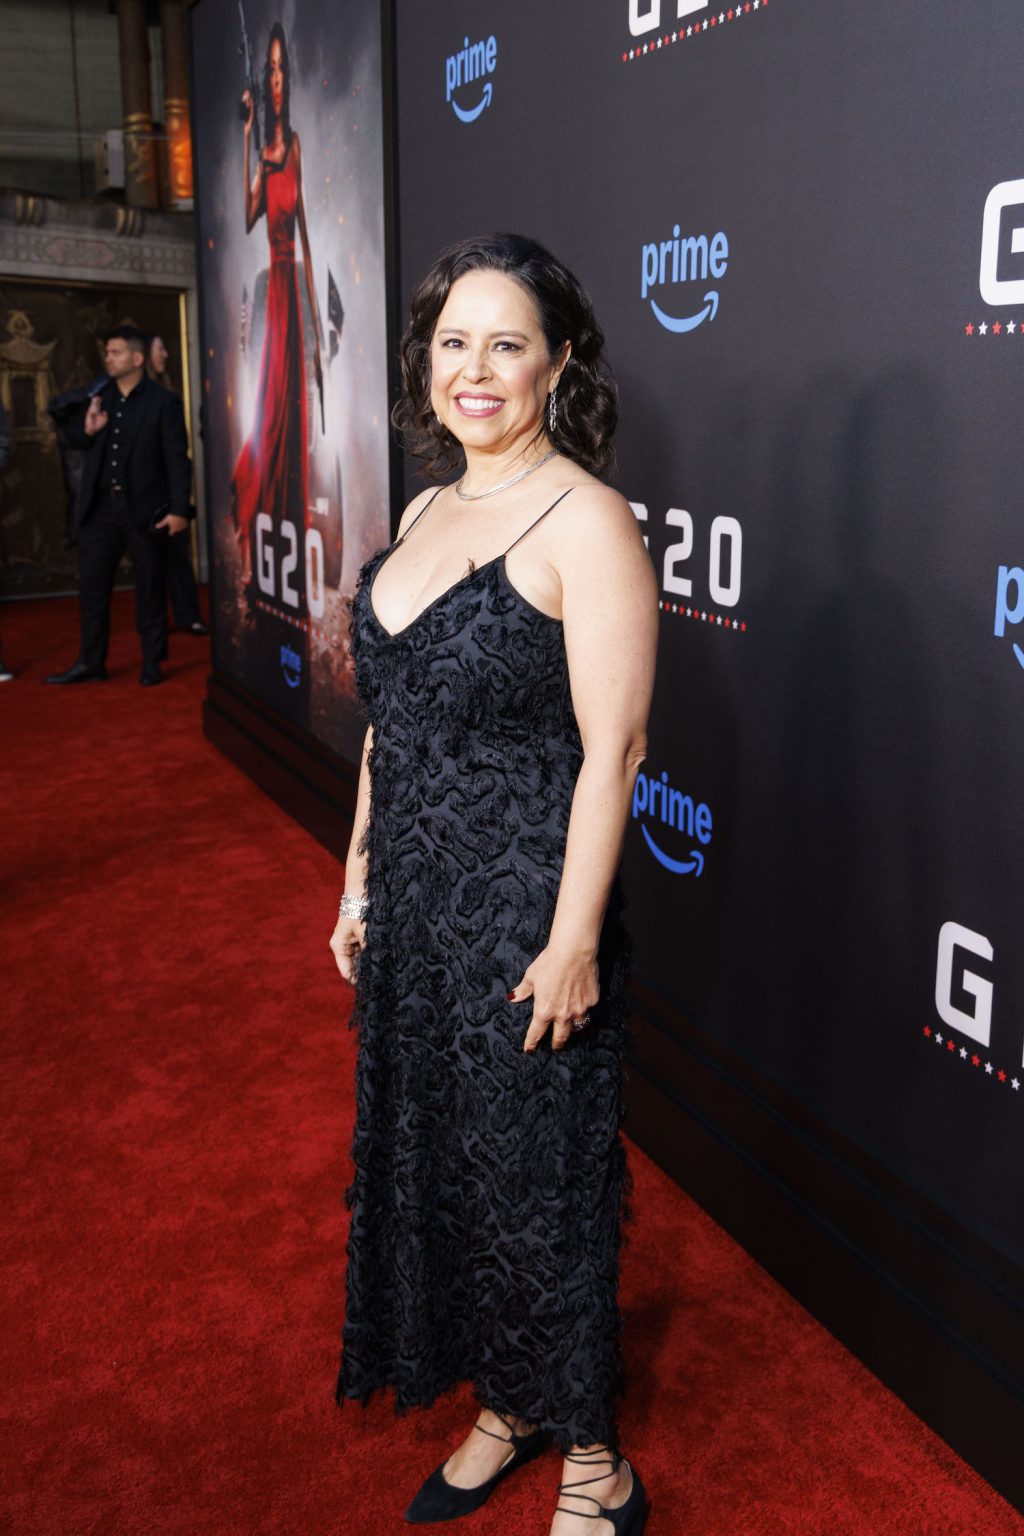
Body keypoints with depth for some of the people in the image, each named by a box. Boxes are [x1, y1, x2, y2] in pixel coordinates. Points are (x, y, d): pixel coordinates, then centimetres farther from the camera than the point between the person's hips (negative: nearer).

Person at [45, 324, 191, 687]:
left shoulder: (163, 401, -4)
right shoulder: (98, 395, 11)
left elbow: (177, 459, -7)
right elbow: (71, 435, 20)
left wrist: (179, 509, -14)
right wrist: (86, 429, -4)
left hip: (144, 507, -5)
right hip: (99, 505, 5)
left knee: (150, 588, 5)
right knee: (91, 586, 6)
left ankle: (151, 664, 15)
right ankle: (90, 663, 15)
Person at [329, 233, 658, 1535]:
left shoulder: (586, 522, -14)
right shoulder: (426, 512, 10)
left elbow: (609, 750, -18)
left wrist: (573, 941, -19)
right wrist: (360, 877, 15)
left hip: (525, 903, -8)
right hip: (414, 895, 8)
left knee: (539, 1170, 6)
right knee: (430, 1149, 18)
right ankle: (501, 1405, 41)